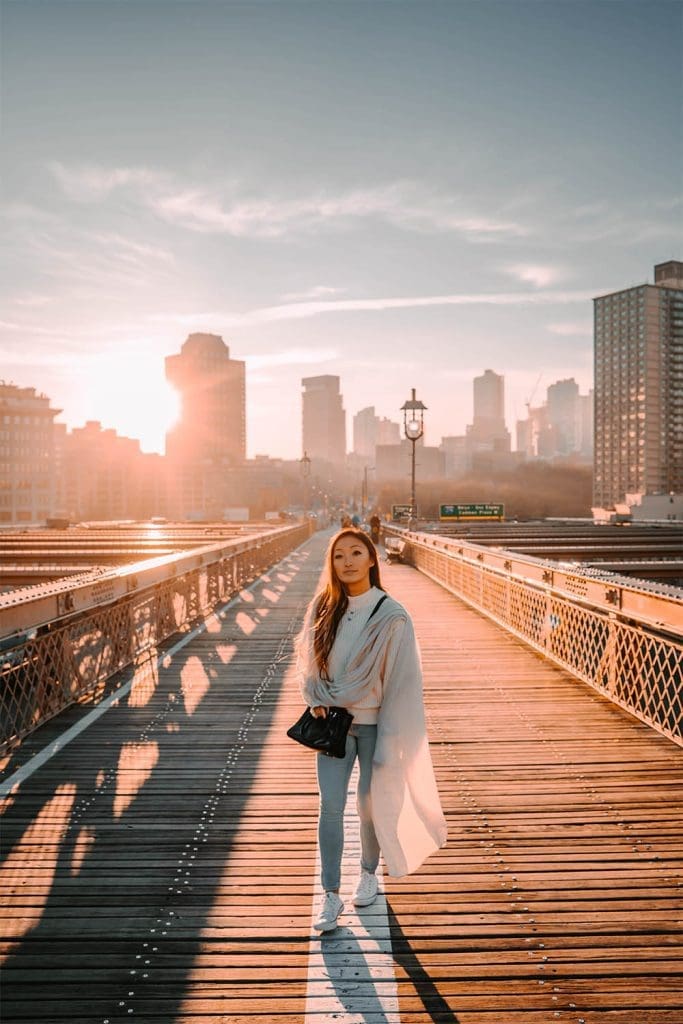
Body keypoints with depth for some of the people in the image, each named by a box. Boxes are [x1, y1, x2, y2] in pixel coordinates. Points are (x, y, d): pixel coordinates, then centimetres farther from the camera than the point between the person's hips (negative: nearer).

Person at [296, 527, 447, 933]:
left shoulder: (391, 615, -14)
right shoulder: (322, 607, -3)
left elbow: (402, 679, -12)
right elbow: (308, 659, 7)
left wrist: (392, 736, -12)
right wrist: (318, 700, -7)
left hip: (373, 721, -2)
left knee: (371, 802, 11)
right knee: (331, 804, -2)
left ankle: (369, 873, 37)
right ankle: (331, 895, 10)